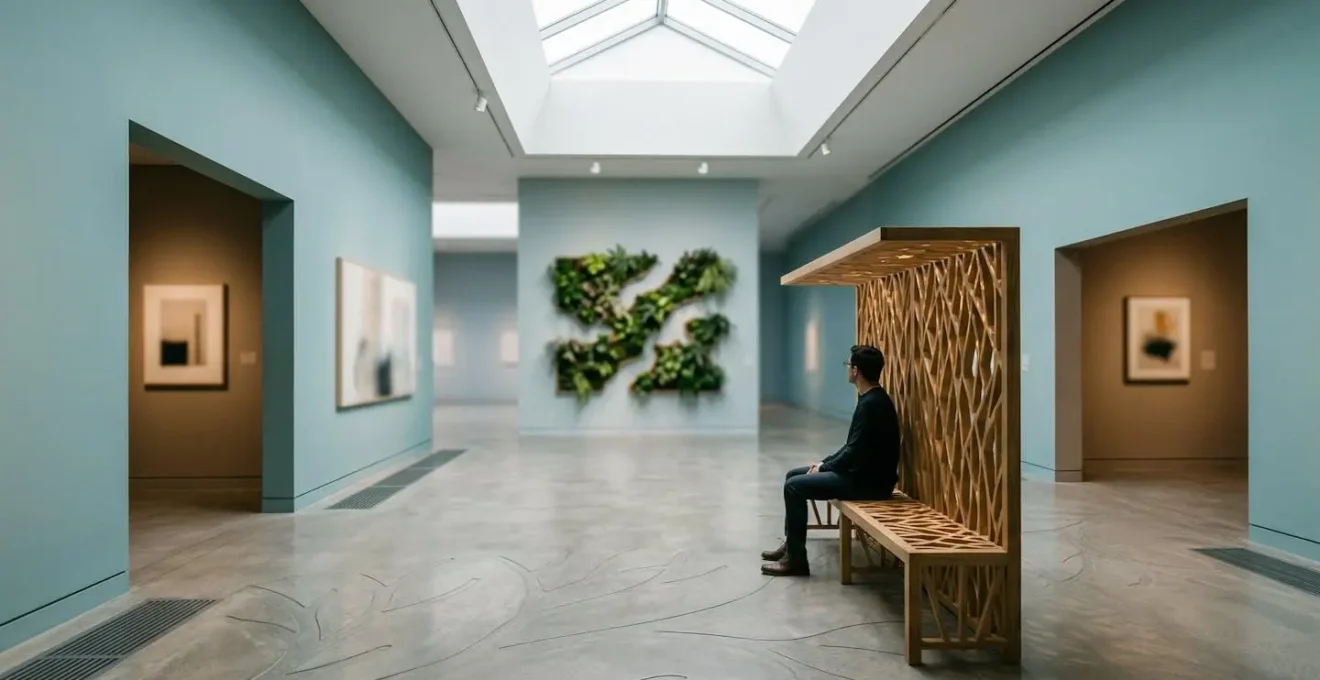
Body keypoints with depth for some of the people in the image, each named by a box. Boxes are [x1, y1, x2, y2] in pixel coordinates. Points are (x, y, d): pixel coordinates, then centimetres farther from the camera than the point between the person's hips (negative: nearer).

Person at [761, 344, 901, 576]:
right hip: (862, 472, 10)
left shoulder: (871, 404, -22)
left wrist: (825, 468, -9)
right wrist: (825, 463, 8)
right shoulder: (871, 399, 11)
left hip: (869, 481, -10)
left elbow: (855, 451, -23)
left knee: (794, 486, -15)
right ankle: (790, 544, 17)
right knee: (793, 475, 10)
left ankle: (796, 559, -5)